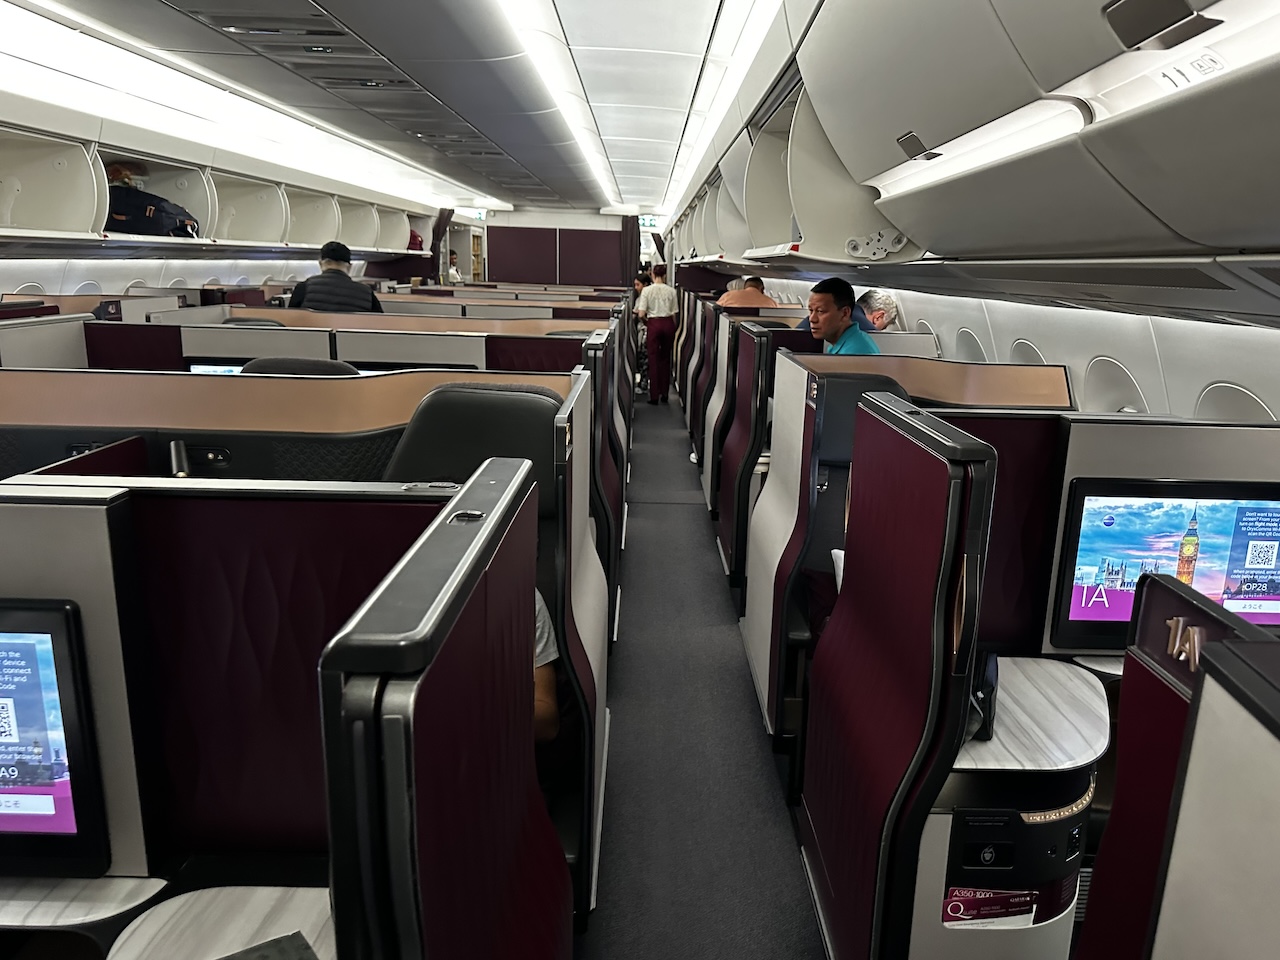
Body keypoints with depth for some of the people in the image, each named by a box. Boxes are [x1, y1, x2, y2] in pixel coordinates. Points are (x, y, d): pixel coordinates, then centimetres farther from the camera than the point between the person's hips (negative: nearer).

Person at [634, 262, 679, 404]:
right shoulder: (671, 291, 1)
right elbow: (674, 314, 2)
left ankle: (654, 396, 5)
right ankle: (664, 394, 16)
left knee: (654, 360, 5)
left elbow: (641, 314, -10)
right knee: (665, 359, 13)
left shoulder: (647, 290, -5)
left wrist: (645, 322, 11)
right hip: (668, 324, 2)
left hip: (654, 324, -2)